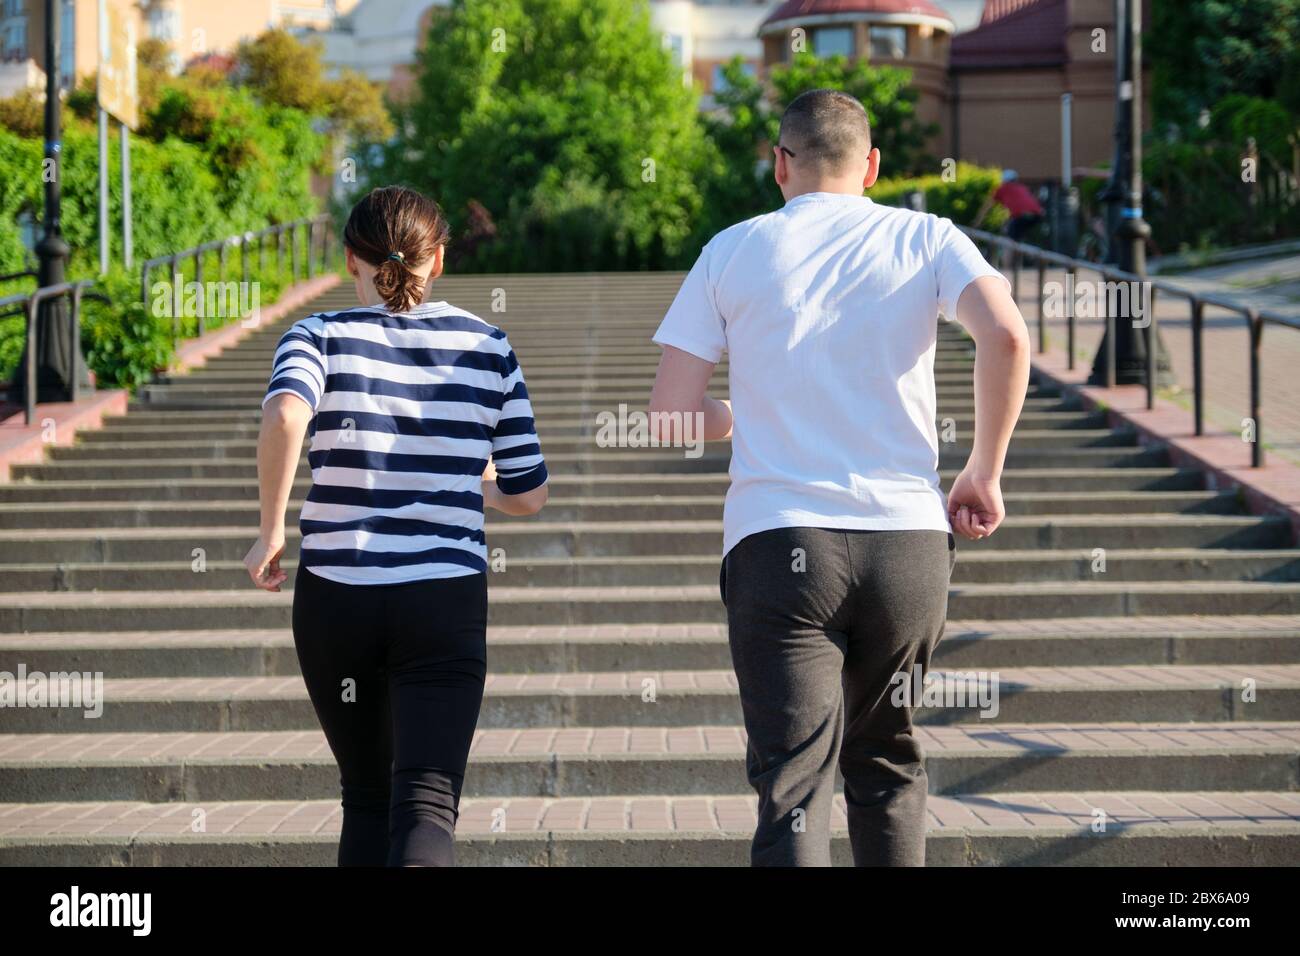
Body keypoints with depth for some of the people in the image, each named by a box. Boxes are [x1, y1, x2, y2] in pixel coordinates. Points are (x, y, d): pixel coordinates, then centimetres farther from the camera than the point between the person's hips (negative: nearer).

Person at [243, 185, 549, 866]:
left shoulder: (320, 337, 1)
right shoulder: (487, 346, 6)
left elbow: (285, 414, -23)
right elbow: (528, 494, 8)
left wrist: (271, 529, -11)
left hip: (335, 595, 1)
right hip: (447, 601, -1)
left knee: (366, 797, 18)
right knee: (426, 802, -7)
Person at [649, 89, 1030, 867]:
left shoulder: (734, 250, 8)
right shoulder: (925, 239, 9)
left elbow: (671, 413, 3)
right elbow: (1007, 335, -9)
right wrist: (984, 475, 2)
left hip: (778, 542, -1)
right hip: (908, 538, 2)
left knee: (793, 786, -6)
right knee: (887, 765, 20)